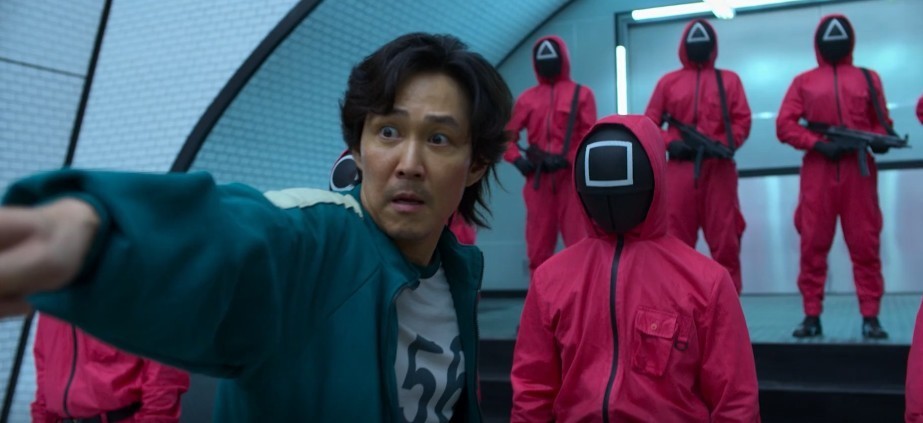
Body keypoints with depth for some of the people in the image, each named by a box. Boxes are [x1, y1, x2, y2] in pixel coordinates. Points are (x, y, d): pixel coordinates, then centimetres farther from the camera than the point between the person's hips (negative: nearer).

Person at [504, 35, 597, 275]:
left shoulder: (581, 94, 6)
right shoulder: (527, 98, 13)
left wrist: (567, 160, -14)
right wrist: (518, 160, -4)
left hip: (572, 177, -3)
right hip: (538, 179, 3)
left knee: (579, 242, -4)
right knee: (538, 246, 7)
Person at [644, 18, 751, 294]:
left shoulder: (729, 79, 14)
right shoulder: (668, 82, 14)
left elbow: (743, 120, 5)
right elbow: (649, 124, 9)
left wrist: (725, 145, -13)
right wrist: (669, 144, -9)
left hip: (719, 168, 0)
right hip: (679, 169, 0)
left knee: (724, 239, 1)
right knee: (676, 239, 0)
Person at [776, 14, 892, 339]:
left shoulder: (868, 78, 16)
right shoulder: (803, 81, 11)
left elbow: (881, 121, 14)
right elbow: (784, 125, 2)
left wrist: (879, 139, -9)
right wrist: (818, 143, -11)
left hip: (859, 168, 1)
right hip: (818, 170, 0)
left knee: (865, 244, -1)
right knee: (812, 245, 0)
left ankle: (870, 317, 4)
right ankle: (812, 316, 6)